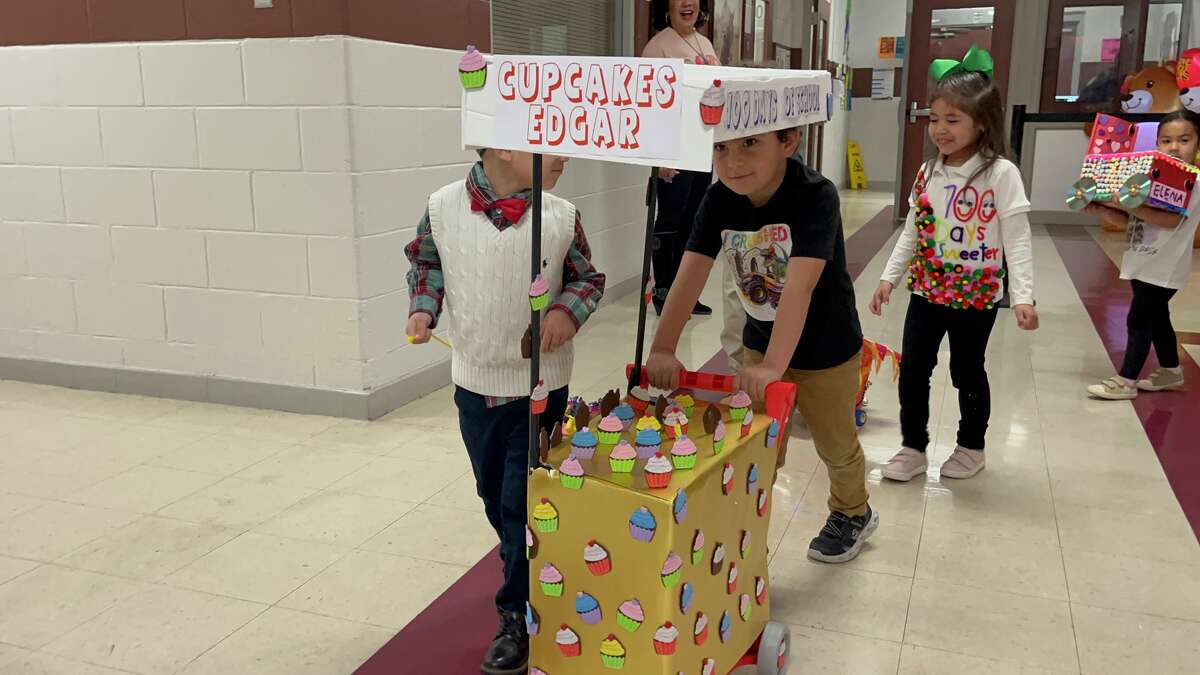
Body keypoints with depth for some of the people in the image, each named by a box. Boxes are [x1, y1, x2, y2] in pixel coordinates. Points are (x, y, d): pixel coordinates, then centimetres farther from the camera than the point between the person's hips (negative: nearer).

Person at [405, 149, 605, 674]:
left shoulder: (562, 217, -12)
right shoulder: (444, 207, -11)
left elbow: (588, 277, 3)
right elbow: (425, 261, 8)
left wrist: (569, 309, -16)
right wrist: (423, 308, -7)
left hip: (541, 384, -2)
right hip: (474, 381, 3)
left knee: (524, 501, 2)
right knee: (493, 494, 19)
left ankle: (518, 615, 17)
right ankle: (528, 572, 45)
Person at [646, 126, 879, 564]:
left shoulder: (815, 196, -31)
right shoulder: (719, 200, -15)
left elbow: (800, 285, -41)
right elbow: (690, 274, -24)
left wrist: (774, 365, -50)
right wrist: (663, 349, -35)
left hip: (825, 349, -3)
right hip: (760, 343, 4)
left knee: (836, 445, 19)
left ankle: (854, 514, 46)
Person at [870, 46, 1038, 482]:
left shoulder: (1001, 174, -12)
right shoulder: (928, 173, 4)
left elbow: (1017, 237, -13)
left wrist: (1022, 296, -20)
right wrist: (889, 277, 8)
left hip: (976, 297, -5)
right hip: (926, 292, 5)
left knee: (967, 373, 10)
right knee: (912, 370, 6)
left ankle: (971, 447, 31)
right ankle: (913, 448, 21)